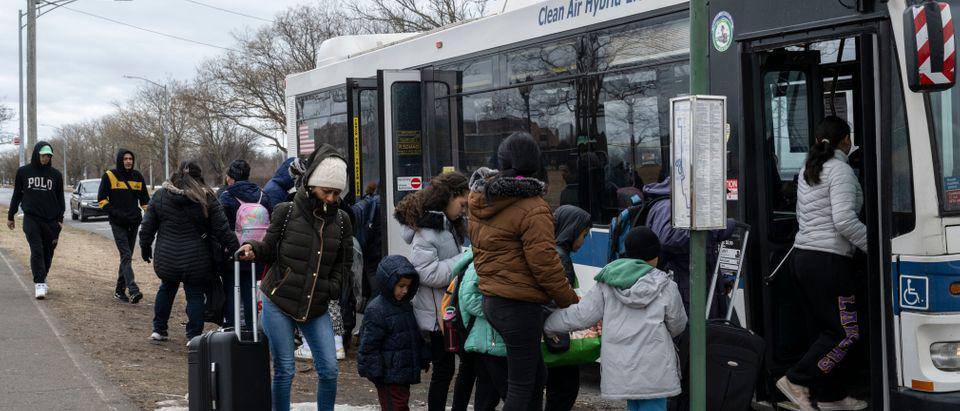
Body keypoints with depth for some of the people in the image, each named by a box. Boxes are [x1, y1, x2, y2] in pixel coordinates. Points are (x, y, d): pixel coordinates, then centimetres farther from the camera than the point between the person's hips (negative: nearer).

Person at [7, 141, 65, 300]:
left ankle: (42, 280, 24)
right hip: (31, 219, -2)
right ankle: (39, 284, -15)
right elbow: (17, 195, 13)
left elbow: (60, 198, 13)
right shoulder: (23, 172, 6)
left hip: (51, 221, 2)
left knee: (48, 253, 7)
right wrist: (10, 216, 15)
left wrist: (60, 219, 6)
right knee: (36, 251, -13)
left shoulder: (55, 174, 7)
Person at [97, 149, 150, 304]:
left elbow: (145, 198, 18)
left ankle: (120, 290, 18)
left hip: (133, 222, 5)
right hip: (118, 223, -5)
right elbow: (102, 199, -1)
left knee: (126, 256, 10)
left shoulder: (138, 176, 11)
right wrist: (115, 213, -13)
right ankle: (133, 290, -26)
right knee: (126, 256, -15)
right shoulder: (110, 176, -2)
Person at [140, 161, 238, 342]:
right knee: (195, 294, 8)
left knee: (166, 288, 24)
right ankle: (194, 337, 8)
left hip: (166, 259, 3)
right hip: (197, 262, -3)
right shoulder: (206, 198, -7)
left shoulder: (160, 195, -1)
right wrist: (234, 249, 1)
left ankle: (159, 330, 30)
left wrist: (145, 247, 19)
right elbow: (222, 229, -7)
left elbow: (147, 226, 5)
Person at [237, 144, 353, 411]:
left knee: (328, 370, -1)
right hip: (278, 304, -3)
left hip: (316, 308, 3)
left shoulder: (341, 221, 4)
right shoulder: (286, 212, -5)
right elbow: (270, 251, 3)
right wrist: (253, 249, -18)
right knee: (285, 371, 0)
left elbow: (345, 261, 15)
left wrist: (333, 286, -2)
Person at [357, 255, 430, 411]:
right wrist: (375, 372, -17)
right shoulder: (376, 310, -16)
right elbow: (369, 345, -16)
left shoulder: (406, 306, 11)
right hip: (388, 375, -8)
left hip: (405, 372, 9)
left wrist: (423, 358, 19)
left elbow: (416, 336, 23)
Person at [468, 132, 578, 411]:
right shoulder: (533, 209, -17)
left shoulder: (480, 200, 9)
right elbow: (545, 264, -17)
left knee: (536, 374, 18)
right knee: (521, 387, 0)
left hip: (490, 301, 8)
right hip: (519, 305, -8)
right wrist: (571, 302, -6)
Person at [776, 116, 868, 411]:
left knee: (826, 330, 13)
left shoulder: (807, 171, 16)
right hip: (829, 261, -9)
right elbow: (844, 220, -19)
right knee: (846, 333, -2)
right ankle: (796, 381, -3)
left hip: (802, 255, 9)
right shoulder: (840, 170, -10)